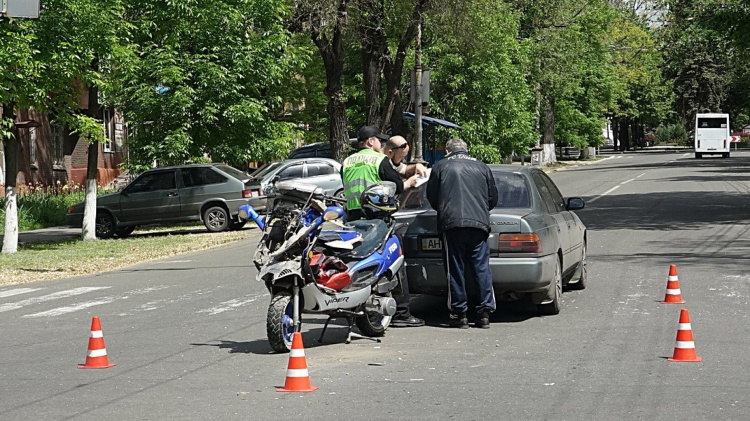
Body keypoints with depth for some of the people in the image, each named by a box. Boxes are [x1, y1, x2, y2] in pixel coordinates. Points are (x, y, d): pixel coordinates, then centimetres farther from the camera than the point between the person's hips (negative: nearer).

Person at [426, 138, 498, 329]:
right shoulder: (481, 167, 16)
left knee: (456, 270, 2)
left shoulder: (441, 166, 9)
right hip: (479, 224, 2)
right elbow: (493, 198, 19)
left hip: (452, 224, -2)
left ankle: (460, 315, 0)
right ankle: (484, 313, 1)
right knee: (482, 268, 5)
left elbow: (432, 198, 12)